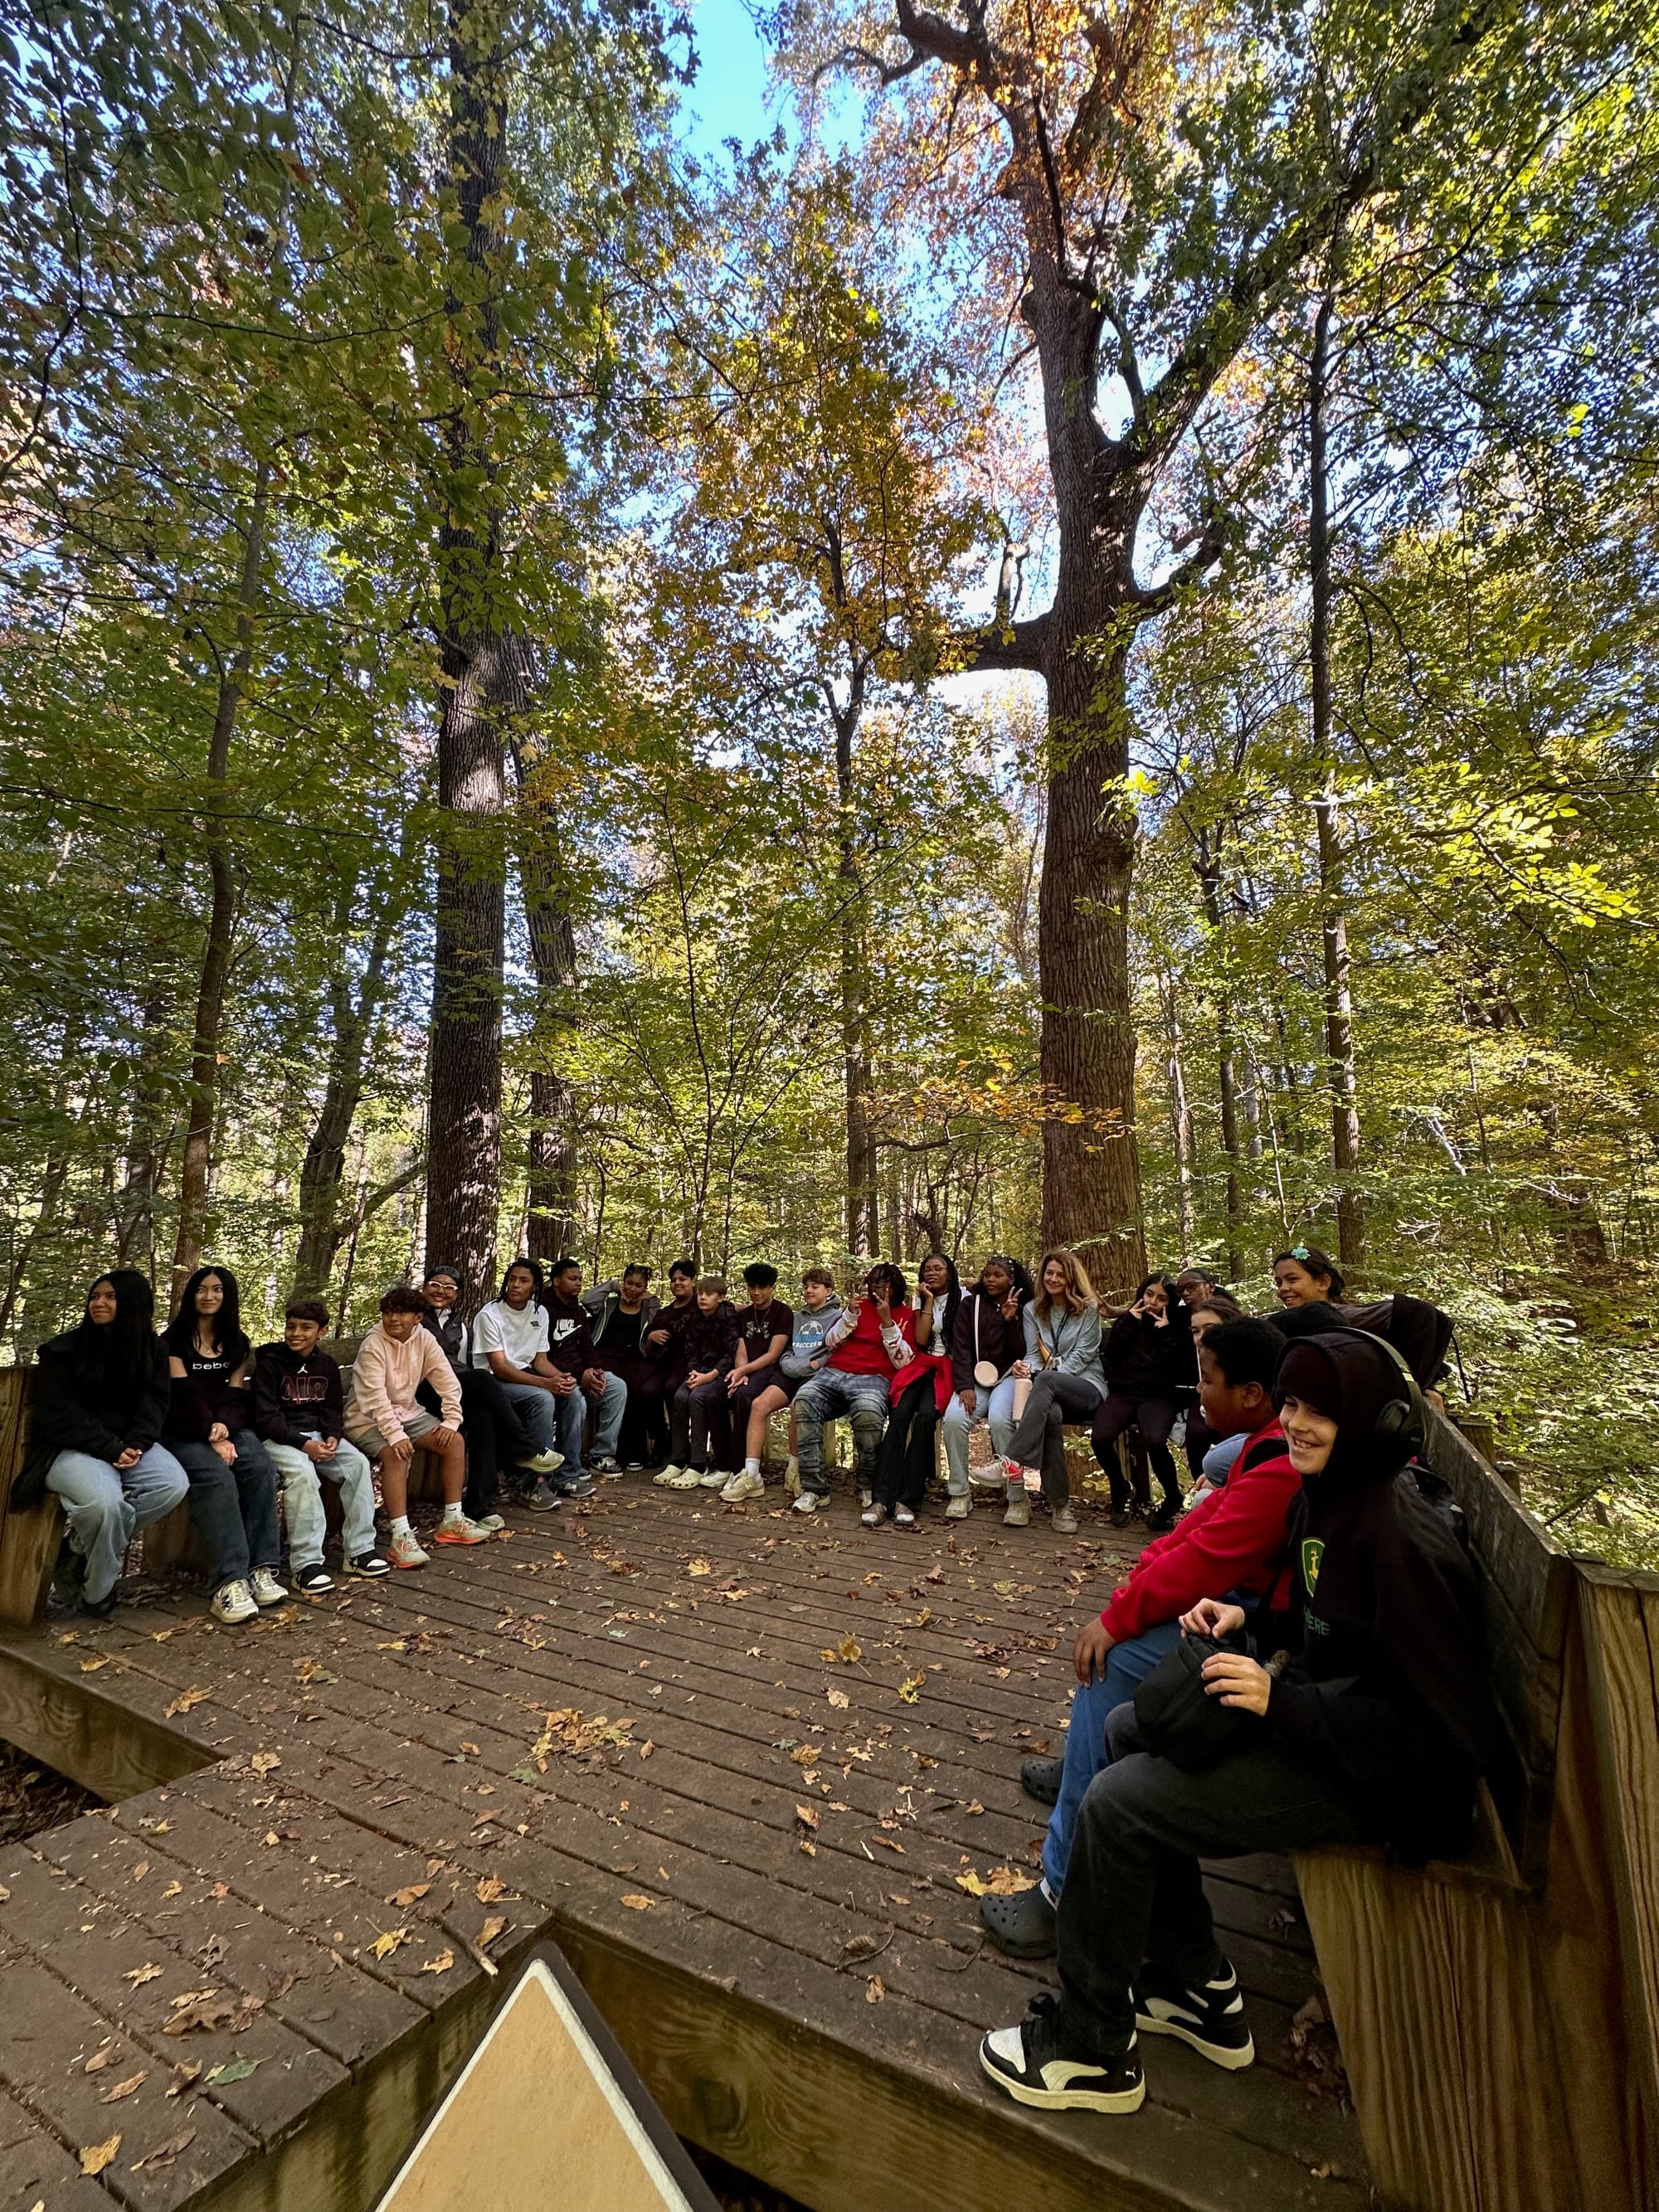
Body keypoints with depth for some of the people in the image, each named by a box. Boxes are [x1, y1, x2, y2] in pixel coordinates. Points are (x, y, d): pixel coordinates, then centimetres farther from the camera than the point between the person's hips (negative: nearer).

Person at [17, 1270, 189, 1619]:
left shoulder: (153, 1349, 8)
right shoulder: (62, 1350, -2)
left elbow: (154, 1403, 4)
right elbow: (59, 1415, -8)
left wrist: (135, 1444, -16)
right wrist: (109, 1449, -18)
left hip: (128, 1444, 4)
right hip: (71, 1448, -3)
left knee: (175, 1484, -26)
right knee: (105, 1501, -34)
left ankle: (81, 1546, -10)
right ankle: (93, 1592, -5)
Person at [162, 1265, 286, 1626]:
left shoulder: (237, 1342, 15)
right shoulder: (175, 1339, 2)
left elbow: (235, 1395, 8)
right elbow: (185, 1395, -7)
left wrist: (224, 1427, -13)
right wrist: (212, 1437, -17)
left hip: (228, 1428, 4)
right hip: (184, 1433, -3)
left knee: (262, 1468, -28)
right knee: (216, 1477, -34)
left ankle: (260, 1569, -28)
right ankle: (228, 1584, -38)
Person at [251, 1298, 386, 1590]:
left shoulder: (327, 1364, 8)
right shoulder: (270, 1363, -7)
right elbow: (266, 1416, -12)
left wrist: (333, 1436, -10)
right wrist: (303, 1444, -23)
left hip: (317, 1434, 5)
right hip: (278, 1437, -5)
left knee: (358, 1464, -19)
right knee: (302, 1472, -34)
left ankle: (358, 1551, -11)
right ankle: (306, 1563, -27)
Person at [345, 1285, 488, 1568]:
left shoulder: (424, 1339, -6)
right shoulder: (373, 1344, -20)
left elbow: (448, 1382, -5)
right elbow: (375, 1397, -28)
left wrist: (451, 1421, -15)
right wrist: (395, 1435, -36)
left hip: (407, 1410, 6)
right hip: (368, 1417, -6)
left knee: (455, 1442, -9)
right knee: (397, 1455, -32)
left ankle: (452, 1521, 1)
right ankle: (401, 1539, -28)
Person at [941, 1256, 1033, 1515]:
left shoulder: (1024, 1309, 10)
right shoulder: (970, 1304, 12)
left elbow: (1020, 1353, 0)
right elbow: (961, 1348, 2)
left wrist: (1011, 1320, -13)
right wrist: (965, 1386, -12)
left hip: (1008, 1377, -1)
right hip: (975, 1378, 1)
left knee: (1000, 1419, -34)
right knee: (953, 1418, -29)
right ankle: (960, 1493, -15)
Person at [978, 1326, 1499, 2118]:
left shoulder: (1404, 1542, -28)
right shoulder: (1323, 1495, 0)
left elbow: (1441, 1732, -27)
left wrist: (1279, 1699, -27)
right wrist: (1248, 1617, -2)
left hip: (1381, 1778, -9)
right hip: (1318, 1715, 9)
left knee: (1117, 1805, -13)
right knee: (1129, 1729, 14)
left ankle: (1091, 2046, 12)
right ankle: (1198, 1988, 27)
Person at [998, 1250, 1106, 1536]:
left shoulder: (1088, 1308, 6)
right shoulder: (1033, 1309, 16)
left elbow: (1082, 1354, -3)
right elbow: (1034, 1354, 9)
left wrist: (1042, 1377, -16)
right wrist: (1026, 1368, -17)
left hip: (1087, 1387, -2)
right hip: (1053, 1393, 3)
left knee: (1046, 1380, -37)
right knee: (1051, 1414, -37)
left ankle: (1013, 1466, -45)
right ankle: (1060, 1504, -31)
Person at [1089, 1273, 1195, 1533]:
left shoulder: (1176, 1327, 11)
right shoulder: (1126, 1320, 17)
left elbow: (1180, 1370, -4)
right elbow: (1111, 1357, 1)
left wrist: (1166, 1333, -7)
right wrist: (1128, 1323, -3)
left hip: (1158, 1396, -2)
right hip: (1123, 1392, 2)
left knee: (1154, 1440, -34)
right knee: (1100, 1437, -28)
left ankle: (1173, 1497, -3)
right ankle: (1120, 1490, 4)